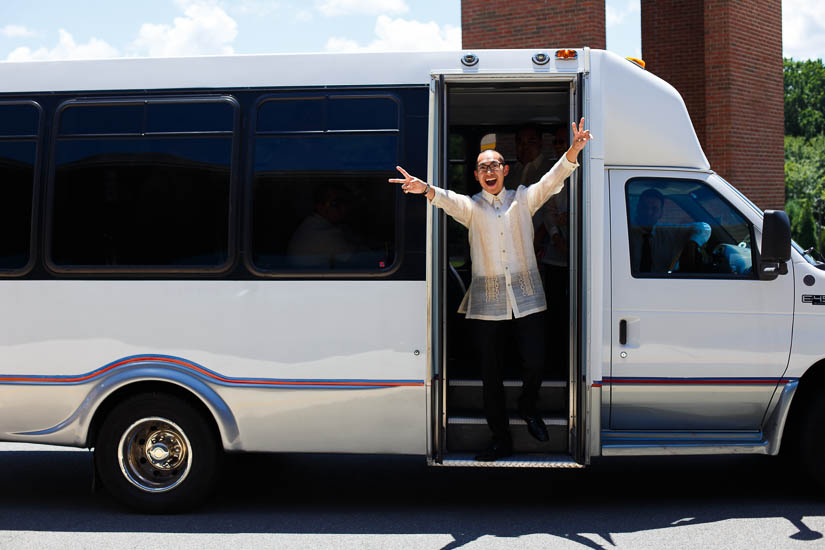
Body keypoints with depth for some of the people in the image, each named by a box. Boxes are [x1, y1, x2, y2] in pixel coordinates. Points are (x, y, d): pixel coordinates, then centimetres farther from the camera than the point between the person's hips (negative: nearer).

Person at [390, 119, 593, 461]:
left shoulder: (524, 198, 10)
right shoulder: (471, 206, 6)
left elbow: (552, 179, -5)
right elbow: (449, 200, -15)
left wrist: (573, 152, -24)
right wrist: (426, 189, -39)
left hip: (526, 297, 0)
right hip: (486, 301, 0)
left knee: (534, 362, -4)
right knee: (490, 372, 4)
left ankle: (528, 407, 30)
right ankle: (501, 440, 19)